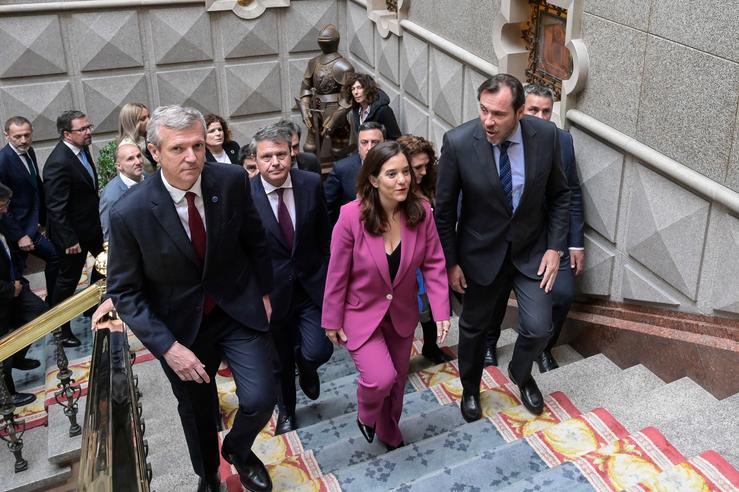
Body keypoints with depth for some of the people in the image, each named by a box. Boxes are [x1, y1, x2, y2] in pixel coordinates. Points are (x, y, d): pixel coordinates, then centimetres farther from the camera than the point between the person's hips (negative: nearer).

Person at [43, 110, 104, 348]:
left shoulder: (82, 148, -2)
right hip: (73, 232, -8)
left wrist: (100, 216, 14)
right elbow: (56, 207, -26)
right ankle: (60, 328, 26)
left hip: (92, 223, 8)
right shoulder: (58, 163, -28)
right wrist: (69, 240, -23)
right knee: (68, 279, 7)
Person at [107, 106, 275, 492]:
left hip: (239, 310, 1)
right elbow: (124, 291, -13)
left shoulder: (232, 181, -16)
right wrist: (168, 346, -19)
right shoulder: (129, 213, -22)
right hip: (181, 325, -1)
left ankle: (238, 449, 29)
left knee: (260, 400, -8)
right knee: (197, 413, 18)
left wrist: (264, 292, 8)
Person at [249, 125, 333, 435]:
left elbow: (324, 234, 3)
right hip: (272, 290, -1)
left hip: (312, 285, 1)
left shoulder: (311, 184, -9)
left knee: (318, 351, -8)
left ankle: (305, 367, 32)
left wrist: (328, 273, 4)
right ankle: (286, 409, 46)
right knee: (281, 360, 16)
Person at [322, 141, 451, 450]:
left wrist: (441, 311, -14)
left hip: (402, 313, 4)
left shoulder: (421, 211, -18)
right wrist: (332, 321, -8)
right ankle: (366, 416, 20)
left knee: (398, 378, 20)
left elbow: (433, 264, -8)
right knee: (381, 378, -17)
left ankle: (389, 431, 49)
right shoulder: (351, 216, -26)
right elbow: (338, 273, -16)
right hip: (361, 312, -4)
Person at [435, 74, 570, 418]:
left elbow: (559, 195, -1)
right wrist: (450, 261, -6)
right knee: (474, 326, 16)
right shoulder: (458, 142, -22)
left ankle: (520, 374, 36)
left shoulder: (546, 135, -16)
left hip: (532, 250, 1)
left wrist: (555, 247, -6)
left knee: (539, 329, -1)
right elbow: (444, 208, -10)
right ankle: (470, 389, 45)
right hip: (481, 251, -1)